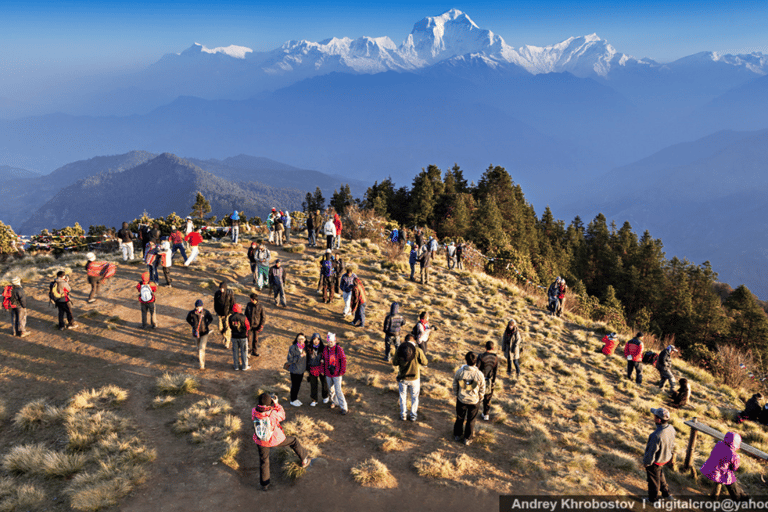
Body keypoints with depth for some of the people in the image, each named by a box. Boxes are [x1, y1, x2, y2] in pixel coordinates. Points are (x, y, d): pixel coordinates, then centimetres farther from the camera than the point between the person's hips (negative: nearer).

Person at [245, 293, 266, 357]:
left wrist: (261, 326, -9)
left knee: (255, 339, 8)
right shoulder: (248, 305, -5)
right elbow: (246, 314, 8)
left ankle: (254, 352, 22)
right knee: (249, 339, 2)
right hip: (249, 325, 1)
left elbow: (264, 317, -4)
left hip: (256, 325, -1)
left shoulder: (260, 307, -11)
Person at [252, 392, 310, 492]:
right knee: (293, 441, 22)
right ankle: (304, 460, 37)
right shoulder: (273, 413, -27)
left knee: (263, 461, 22)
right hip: (275, 440, -3)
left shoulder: (254, 412, -18)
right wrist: (276, 403, -6)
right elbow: (282, 416, -6)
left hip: (261, 442, 3)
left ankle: (264, 484, 32)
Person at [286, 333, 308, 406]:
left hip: (302, 370, 5)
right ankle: (293, 400, 25)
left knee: (298, 385, 18)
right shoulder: (292, 348, -20)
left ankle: (296, 398, 36)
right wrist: (300, 356, -27)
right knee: (294, 385, 6)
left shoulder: (305, 347, -4)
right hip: (294, 370, -5)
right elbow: (290, 360, -20)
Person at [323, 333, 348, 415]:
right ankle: (334, 402, 38)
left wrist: (342, 371, -10)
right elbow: (323, 360, 9)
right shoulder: (325, 349, -1)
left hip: (337, 374, -5)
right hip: (328, 374, 5)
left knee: (338, 391, -8)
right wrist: (323, 370, 11)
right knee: (330, 389, 17)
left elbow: (343, 360, -10)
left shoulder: (339, 349, -15)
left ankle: (344, 407, -1)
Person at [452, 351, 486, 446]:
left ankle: (457, 435, 39)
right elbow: (482, 390, -8)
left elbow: (455, 386, -4)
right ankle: (467, 439, 30)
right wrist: (479, 397, 12)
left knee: (460, 418, 22)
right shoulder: (479, 374, -21)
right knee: (470, 420, 18)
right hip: (474, 401, -1)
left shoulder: (459, 372, -19)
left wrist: (456, 394, 14)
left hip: (461, 400, 1)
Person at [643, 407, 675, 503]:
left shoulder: (657, 436, -42)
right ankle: (665, 493, 53)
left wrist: (646, 462, -11)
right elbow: (671, 445, 1)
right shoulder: (671, 429, -18)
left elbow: (651, 452, -28)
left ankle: (653, 498, 40)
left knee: (653, 480, 18)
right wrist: (670, 453, 20)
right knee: (660, 476, 32)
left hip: (655, 462, -7)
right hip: (666, 458, 7)